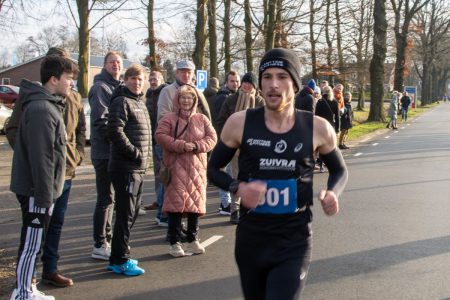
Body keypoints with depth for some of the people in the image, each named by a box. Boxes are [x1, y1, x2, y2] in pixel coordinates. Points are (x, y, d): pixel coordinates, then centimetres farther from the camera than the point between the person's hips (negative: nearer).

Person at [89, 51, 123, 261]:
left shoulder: (118, 87, 19)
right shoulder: (101, 87, -11)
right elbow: (100, 120, -20)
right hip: (105, 151, -9)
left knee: (109, 197, 15)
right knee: (106, 198, -6)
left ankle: (106, 239, 26)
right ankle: (100, 246, 0)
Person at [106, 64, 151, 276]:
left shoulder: (140, 102, 18)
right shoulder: (121, 101, -11)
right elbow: (115, 131, -22)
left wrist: (144, 156, 12)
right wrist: (135, 153, -18)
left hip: (138, 168, 9)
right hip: (125, 168, -9)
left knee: (132, 212, 15)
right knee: (125, 213, -5)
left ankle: (118, 257, 25)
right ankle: (120, 261, 3)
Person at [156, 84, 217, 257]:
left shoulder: (202, 119, 12)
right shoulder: (169, 119, 3)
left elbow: (212, 138, 5)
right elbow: (161, 136, -9)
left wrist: (196, 145, -12)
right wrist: (181, 146, -17)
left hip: (197, 167, 3)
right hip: (176, 167, -3)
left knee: (195, 202, 7)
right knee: (176, 203, -6)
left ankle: (193, 240, 21)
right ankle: (175, 243, 1)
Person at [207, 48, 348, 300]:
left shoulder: (317, 128, -6)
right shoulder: (240, 123, -7)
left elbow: (340, 170, 12)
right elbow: (213, 168, 6)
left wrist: (332, 193, -11)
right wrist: (238, 187, -15)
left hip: (294, 243, -1)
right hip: (250, 239, 2)